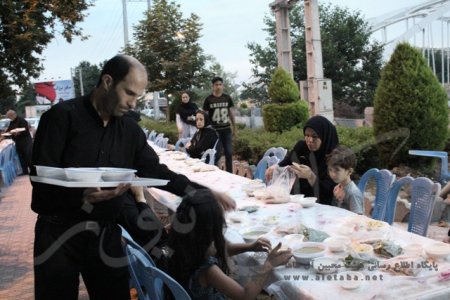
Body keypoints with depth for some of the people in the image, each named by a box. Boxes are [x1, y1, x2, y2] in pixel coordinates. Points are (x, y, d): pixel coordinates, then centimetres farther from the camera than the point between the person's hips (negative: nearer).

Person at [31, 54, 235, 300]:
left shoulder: (130, 130, 7)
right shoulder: (62, 116, -9)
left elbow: (156, 171, 9)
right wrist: (82, 195, -33)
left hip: (106, 233, 4)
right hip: (59, 231, -4)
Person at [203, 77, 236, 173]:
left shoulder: (227, 98, 4)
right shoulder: (209, 99, -3)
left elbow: (231, 113, 10)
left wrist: (234, 128, 10)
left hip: (226, 130, 2)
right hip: (214, 130, -2)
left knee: (229, 153, 5)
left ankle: (229, 173, 16)